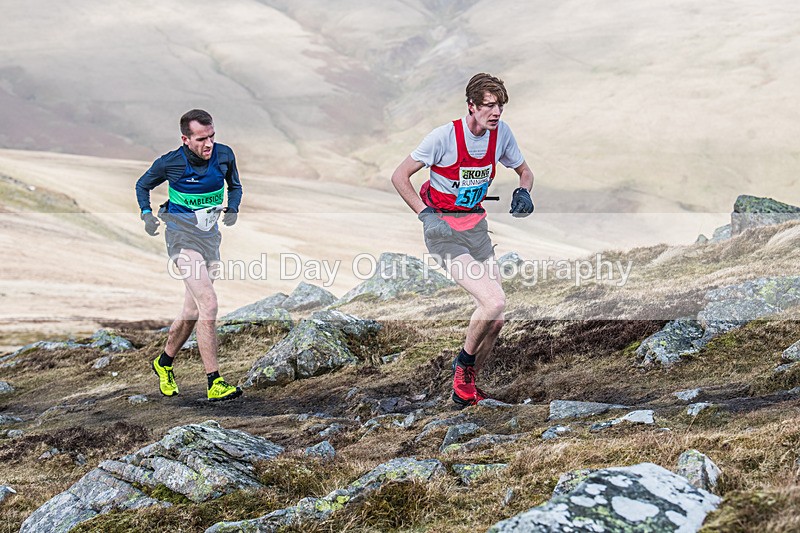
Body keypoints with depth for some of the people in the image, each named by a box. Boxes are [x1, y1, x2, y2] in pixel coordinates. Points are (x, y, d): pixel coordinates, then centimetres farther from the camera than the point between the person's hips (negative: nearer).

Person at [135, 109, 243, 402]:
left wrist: (233, 208, -6)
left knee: (193, 312, 13)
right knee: (208, 303, -20)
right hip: (182, 237, -5)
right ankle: (215, 383, -17)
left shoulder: (224, 155, -6)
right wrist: (146, 213, -10)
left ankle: (164, 364, 37)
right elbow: (143, 185, 5)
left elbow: (234, 186, 13)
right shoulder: (169, 163, -14)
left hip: (210, 237, 5)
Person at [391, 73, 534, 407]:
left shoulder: (501, 133, -1)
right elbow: (399, 176, -9)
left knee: (494, 322, 2)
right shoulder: (445, 136, -16)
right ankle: (464, 363, 3)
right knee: (494, 302, -24)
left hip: (476, 226, 6)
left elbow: (524, 171, 17)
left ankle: (465, 389, 23)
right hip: (443, 229, -6)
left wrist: (523, 192, -5)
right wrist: (426, 214, -17)